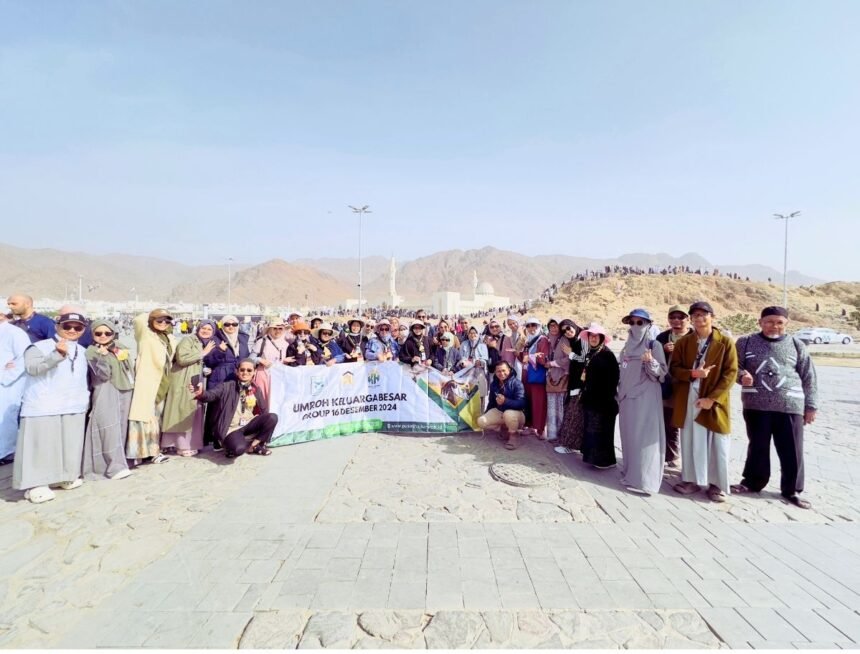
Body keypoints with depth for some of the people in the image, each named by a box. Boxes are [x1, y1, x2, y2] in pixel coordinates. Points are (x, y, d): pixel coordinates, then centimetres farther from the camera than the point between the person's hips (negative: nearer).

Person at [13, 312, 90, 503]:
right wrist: (57, 355, -38)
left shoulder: (82, 351, 14)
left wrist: (86, 399, 21)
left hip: (74, 408, 6)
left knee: (70, 445, 11)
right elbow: (32, 368, -24)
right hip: (43, 408, -6)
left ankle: (65, 476, 25)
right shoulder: (39, 347, -6)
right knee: (42, 446, -6)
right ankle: (36, 484, 1)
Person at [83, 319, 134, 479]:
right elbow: (103, 375, -15)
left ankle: (117, 462, 14)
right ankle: (115, 466, -12)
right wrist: (102, 356, -27)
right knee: (109, 428, -13)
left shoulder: (120, 347, 13)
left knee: (121, 427, 7)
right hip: (105, 394, -6)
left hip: (124, 391, 6)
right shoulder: (92, 352, -5)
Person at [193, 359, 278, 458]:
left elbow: (264, 410, 15)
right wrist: (201, 393, -44)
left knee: (272, 418, -21)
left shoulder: (255, 390, 8)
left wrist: (258, 420, -3)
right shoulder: (227, 386, -5)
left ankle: (253, 445, 0)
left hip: (248, 425, 5)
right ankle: (231, 447, 6)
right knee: (239, 449, -35)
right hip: (231, 428, -5)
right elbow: (211, 395, -22)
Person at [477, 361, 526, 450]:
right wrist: (486, 414, 18)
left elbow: (521, 403, -31)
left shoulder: (516, 383, -20)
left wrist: (505, 401, -45)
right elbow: (492, 401, 15)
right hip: (499, 412, 6)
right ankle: (503, 429, 11)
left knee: (508, 414, -40)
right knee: (481, 421, -13)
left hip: (516, 413, -6)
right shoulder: (493, 384, 0)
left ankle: (514, 435, -10)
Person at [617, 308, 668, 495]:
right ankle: (630, 472, 23)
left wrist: (651, 361, -29)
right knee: (629, 435, 11)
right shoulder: (627, 346, 12)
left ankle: (644, 479, 0)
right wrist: (619, 394, 18)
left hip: (646, 397, -6)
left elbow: (661, 373, -11)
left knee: (644, 436, -5)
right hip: (627, 397, 6)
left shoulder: (654, 345, -6)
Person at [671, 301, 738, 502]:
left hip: (714, 401, -2)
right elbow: (674, 369, 3)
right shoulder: (683, 342, 4)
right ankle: (690, 480, 22)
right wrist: (693, 373, -18)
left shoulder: (725, 342, -3)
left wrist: (712, 398, -14)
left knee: (717, 445, 5)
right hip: (688, 401, 2)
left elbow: (731, 373, -7)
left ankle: (717, 485, 19)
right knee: (690, 442, 10)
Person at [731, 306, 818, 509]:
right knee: (757, 446, 10)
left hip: (790, 405, 1)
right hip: (756, 404, -1)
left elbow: (808, 377, 9)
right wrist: (742, 375, -16)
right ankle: (753, 482, 26)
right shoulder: (746, 342, 3)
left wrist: (811, 405, 7)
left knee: (792, 450, 6)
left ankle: (791, 490, 23)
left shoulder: (796, 345, 6)